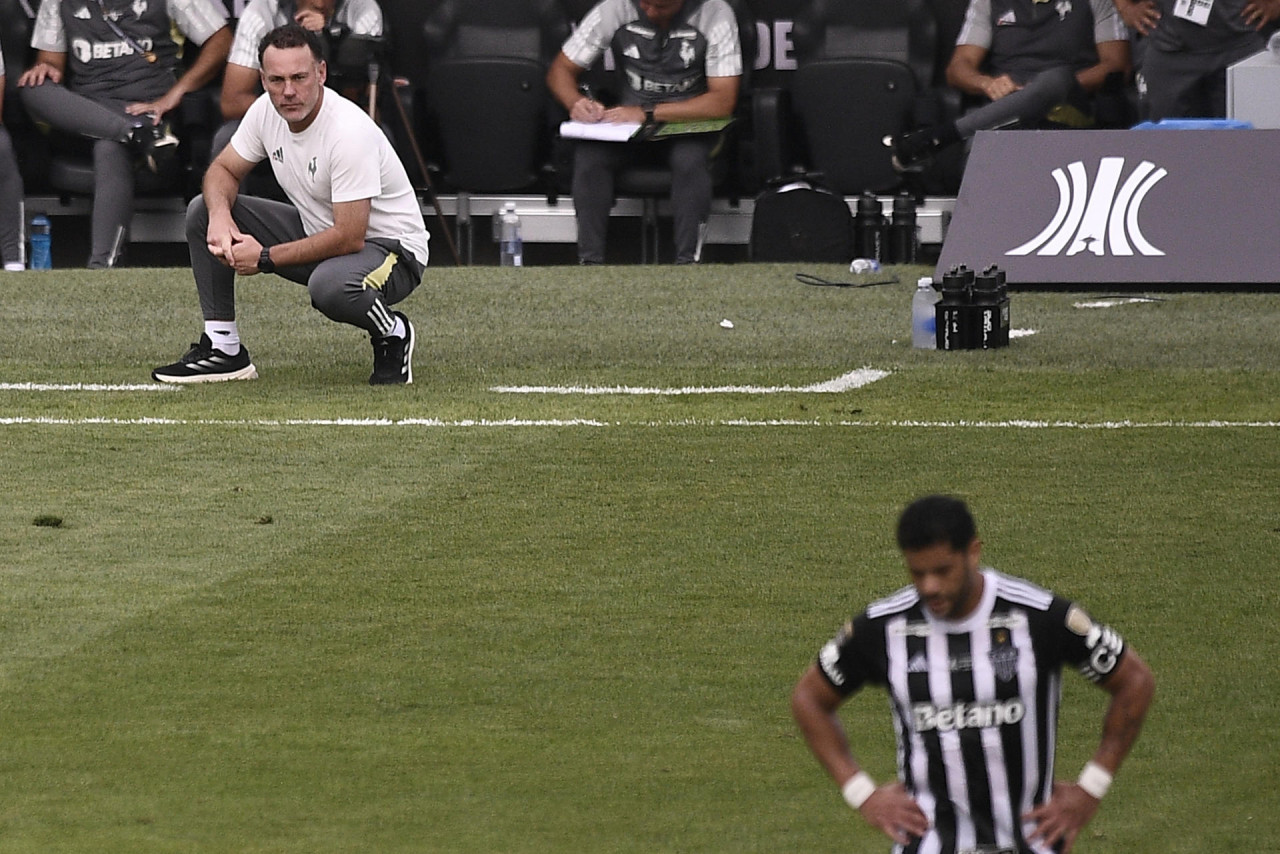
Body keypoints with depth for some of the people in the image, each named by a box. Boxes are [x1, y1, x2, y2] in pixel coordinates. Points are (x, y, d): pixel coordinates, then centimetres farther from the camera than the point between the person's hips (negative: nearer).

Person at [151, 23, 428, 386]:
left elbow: (349, 238, -31)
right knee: (202, 211, -1)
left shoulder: (349, 131, -31)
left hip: (390, 246, -8)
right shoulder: (266, 111, -8)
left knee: (329, 285, -41)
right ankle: (223, 349, 1)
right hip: (317, 229, 8)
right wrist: (220, 213, -18)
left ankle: (393, 334, -7)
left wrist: (265, 259, -25)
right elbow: (223, 169, 6)